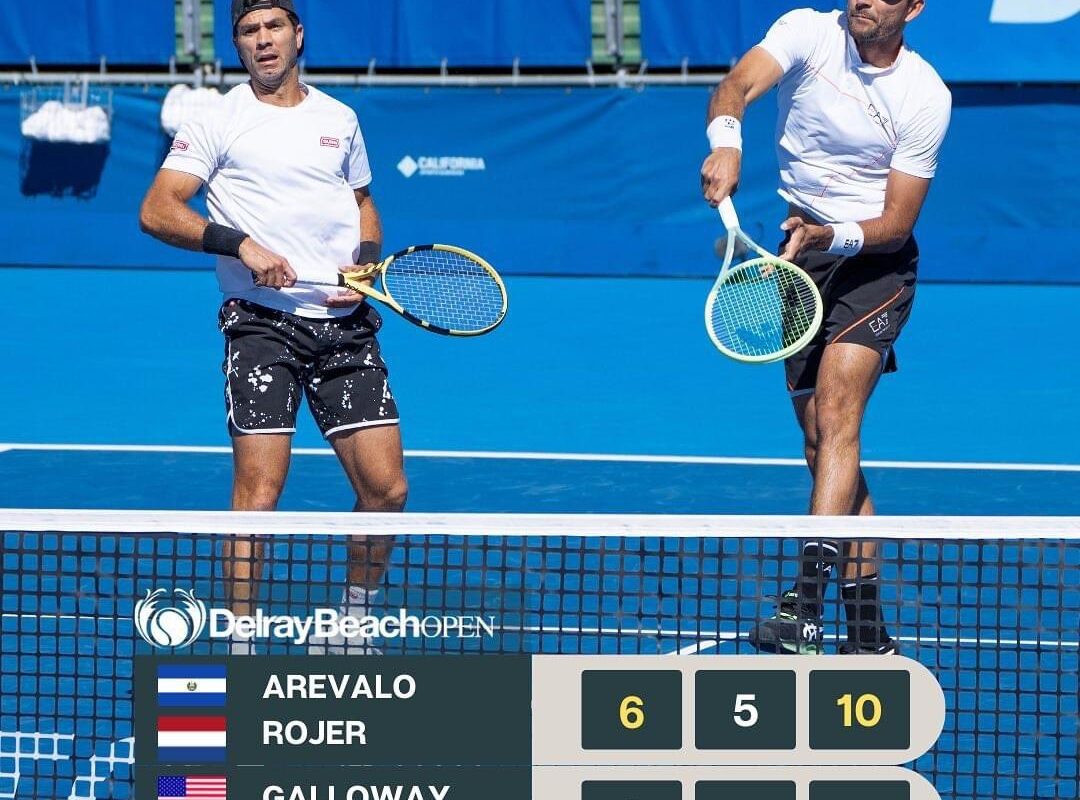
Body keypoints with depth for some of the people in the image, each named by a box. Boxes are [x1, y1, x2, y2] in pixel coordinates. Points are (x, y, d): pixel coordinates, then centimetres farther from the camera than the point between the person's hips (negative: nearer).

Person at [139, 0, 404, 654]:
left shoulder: (340, 120, 15)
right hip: (263, 323, -4)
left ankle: (349, 631, 19)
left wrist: (366, 263, 7)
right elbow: (157, 212, -4)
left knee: (387, 490, -1)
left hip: (345, 324, 4)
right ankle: (240, 648, -3)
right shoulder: (220, 120, 2)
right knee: (259, 495, -11)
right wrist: (240, 244, -16)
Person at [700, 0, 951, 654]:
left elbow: (898, 223, -11)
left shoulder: (927, 97, -12)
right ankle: (869, 635, 10)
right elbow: (737, 88, -23)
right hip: (801, 256, 4)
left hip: (873, 260, -4)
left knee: (836, 414, -23)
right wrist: (726, 143, -44)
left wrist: (832, 236, -30)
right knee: (824, 447, 4)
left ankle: (805, 610, -35)